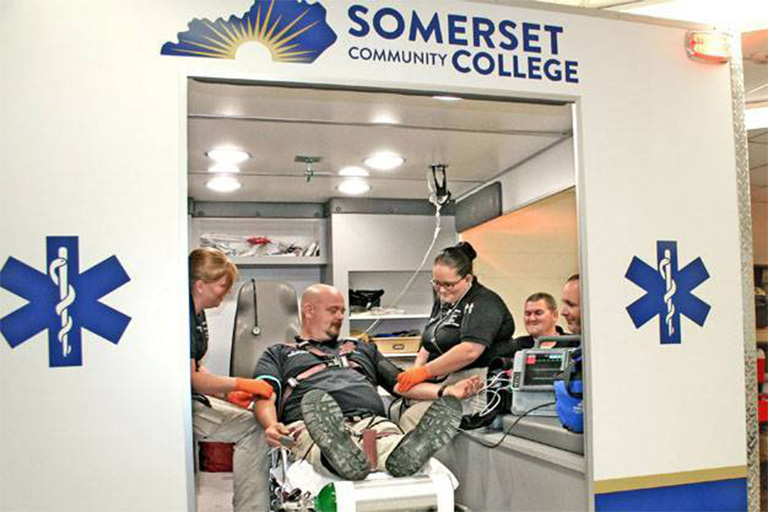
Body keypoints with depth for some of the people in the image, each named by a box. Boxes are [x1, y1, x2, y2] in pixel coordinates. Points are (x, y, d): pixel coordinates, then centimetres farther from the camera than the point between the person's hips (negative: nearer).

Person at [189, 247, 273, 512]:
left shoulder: (197, 312, 13)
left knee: (253, 426, 3)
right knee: (252, 428, -16)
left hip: (192, 398, 10)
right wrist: (242, 384, -14)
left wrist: (229, 393, 5)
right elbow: (191, 377, -20)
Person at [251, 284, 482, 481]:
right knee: (315, 401, -39)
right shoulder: (279, 354, 27)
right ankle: (342, 458, -65)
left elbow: (402, 383, 28)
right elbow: (265, 396, 8)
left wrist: (446, 391, 10)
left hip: (372, 423, 3)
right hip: (312, 426, -2)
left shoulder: (363, 349, 37)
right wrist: (271, 425, -16)